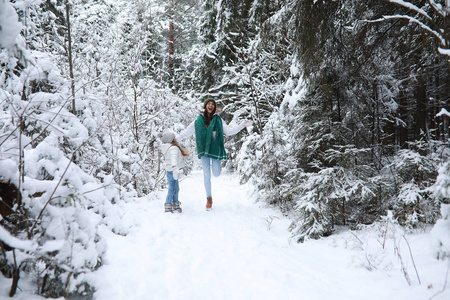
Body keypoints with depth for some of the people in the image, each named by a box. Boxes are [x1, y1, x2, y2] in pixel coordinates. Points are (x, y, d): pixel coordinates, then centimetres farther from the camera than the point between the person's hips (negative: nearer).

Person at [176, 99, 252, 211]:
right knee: (206, 175, 1)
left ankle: (214, 165, 34)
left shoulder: (218, 120, 8)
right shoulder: (198, 121, 6)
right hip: (204, 150, 0)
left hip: (215, 149, 0)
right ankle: (209, 198, 15)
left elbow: (229, 131, 8)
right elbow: (186, 132, 10)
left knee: (216, 174, -4)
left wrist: (243, 125, 3)